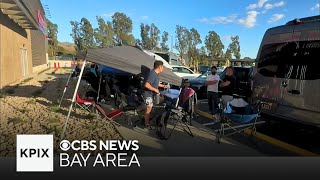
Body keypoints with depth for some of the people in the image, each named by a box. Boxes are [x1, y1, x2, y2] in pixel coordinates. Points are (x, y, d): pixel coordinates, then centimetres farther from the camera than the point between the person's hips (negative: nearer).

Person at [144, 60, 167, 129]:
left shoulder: (156, 74, 6)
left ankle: (147, 119, 37)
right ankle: (147, 123, 15)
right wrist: (155, 90, -25)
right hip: (148, 94, -10)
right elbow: (146, 85, -34)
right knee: (148, 109, 1)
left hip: (152, 94, 10)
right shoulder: (152, 74, -25)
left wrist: (163, 86, 22)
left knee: (150, 108, 21)